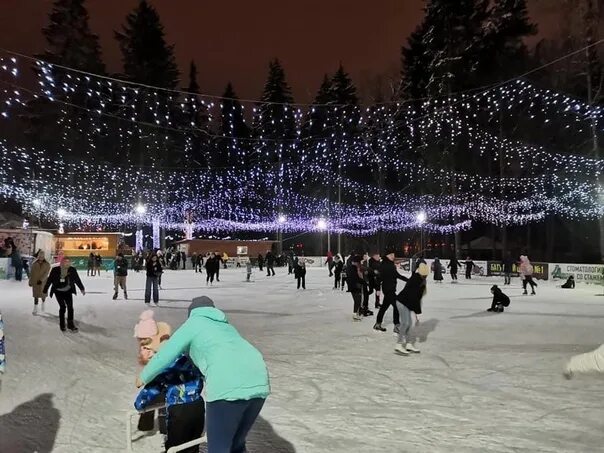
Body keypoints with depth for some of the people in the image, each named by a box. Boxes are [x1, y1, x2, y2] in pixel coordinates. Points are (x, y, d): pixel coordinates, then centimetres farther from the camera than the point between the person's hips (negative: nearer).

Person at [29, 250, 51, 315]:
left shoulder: (47, 264, -4)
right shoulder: (34, 263, 0)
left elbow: (46, 273, -12)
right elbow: (31, 273, 3)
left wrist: (41, 280, -22)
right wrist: (30, 281, 3)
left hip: (43, 282, 0)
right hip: (35, 282, 0)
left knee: (43, 294, 13)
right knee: (36, 296, -1)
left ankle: (43, 305, 39)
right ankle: (35, 309, 4)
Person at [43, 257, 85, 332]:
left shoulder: (72, 270, -11)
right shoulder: (55, 270, -16)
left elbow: (77, 280, 1)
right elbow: (49, 280, -7)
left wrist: (82, 289, 8)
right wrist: (45, 290, 1)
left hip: (68, 291, 2)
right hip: (58, 292, -2)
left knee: (70, 307, 0)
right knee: (62, 307, -5)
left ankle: (70, 324, 14)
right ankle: (62, 324, 12)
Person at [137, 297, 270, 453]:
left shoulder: (193, 323, 18)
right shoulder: (226, 326, 34)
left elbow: (163, 356, 17)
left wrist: (143, 377, 36)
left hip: (228, 387, -6)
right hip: (259, 383, 6)